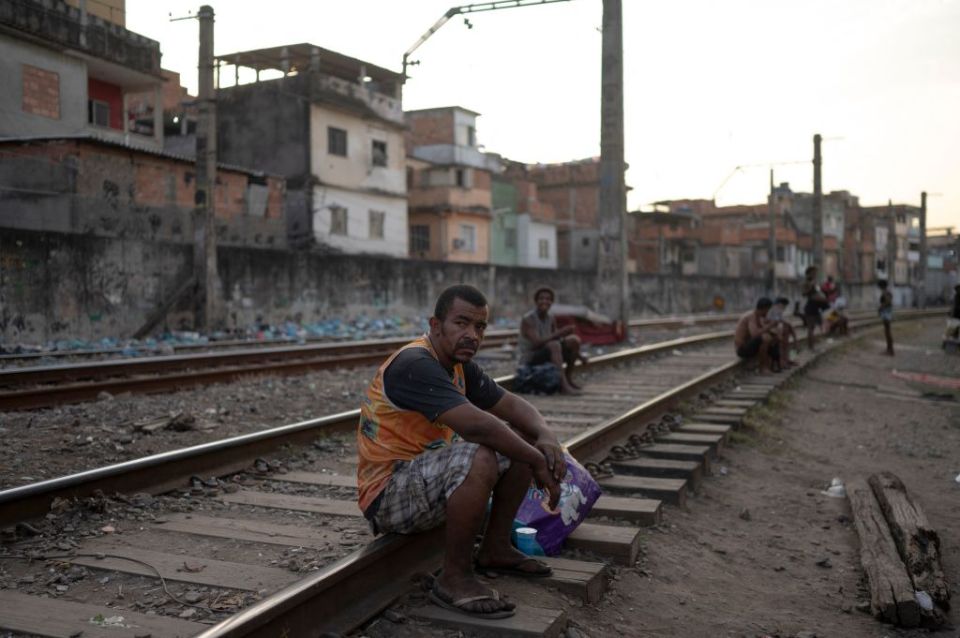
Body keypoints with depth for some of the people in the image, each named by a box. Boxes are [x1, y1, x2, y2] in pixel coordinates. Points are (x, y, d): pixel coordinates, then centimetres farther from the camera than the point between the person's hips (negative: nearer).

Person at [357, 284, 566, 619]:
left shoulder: (459, 365, 6)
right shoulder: (414, 365, -24)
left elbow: (514, 406, 10)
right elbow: (476, 425, -34)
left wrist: (546, 436, -12)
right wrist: (538, 462, -23)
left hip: (428, 473, 10)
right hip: (387, 494, -10)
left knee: (522, 438, 5)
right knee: (480, 458, -34)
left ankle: (495, 549, 13)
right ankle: (454, 579, -17)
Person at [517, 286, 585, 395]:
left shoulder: (551, 319, 4)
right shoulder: (527, 319, -18)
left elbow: (557, 338, 10)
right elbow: (537, 343, -29)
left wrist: (577, 354, -2)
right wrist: (560, 333, -38)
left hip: (548, 357, 7)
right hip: (530, 361, -7)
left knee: (574, 340, -5)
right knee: (554, 345, -34)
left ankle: (568, 378, -1)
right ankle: (564, 386, -39)